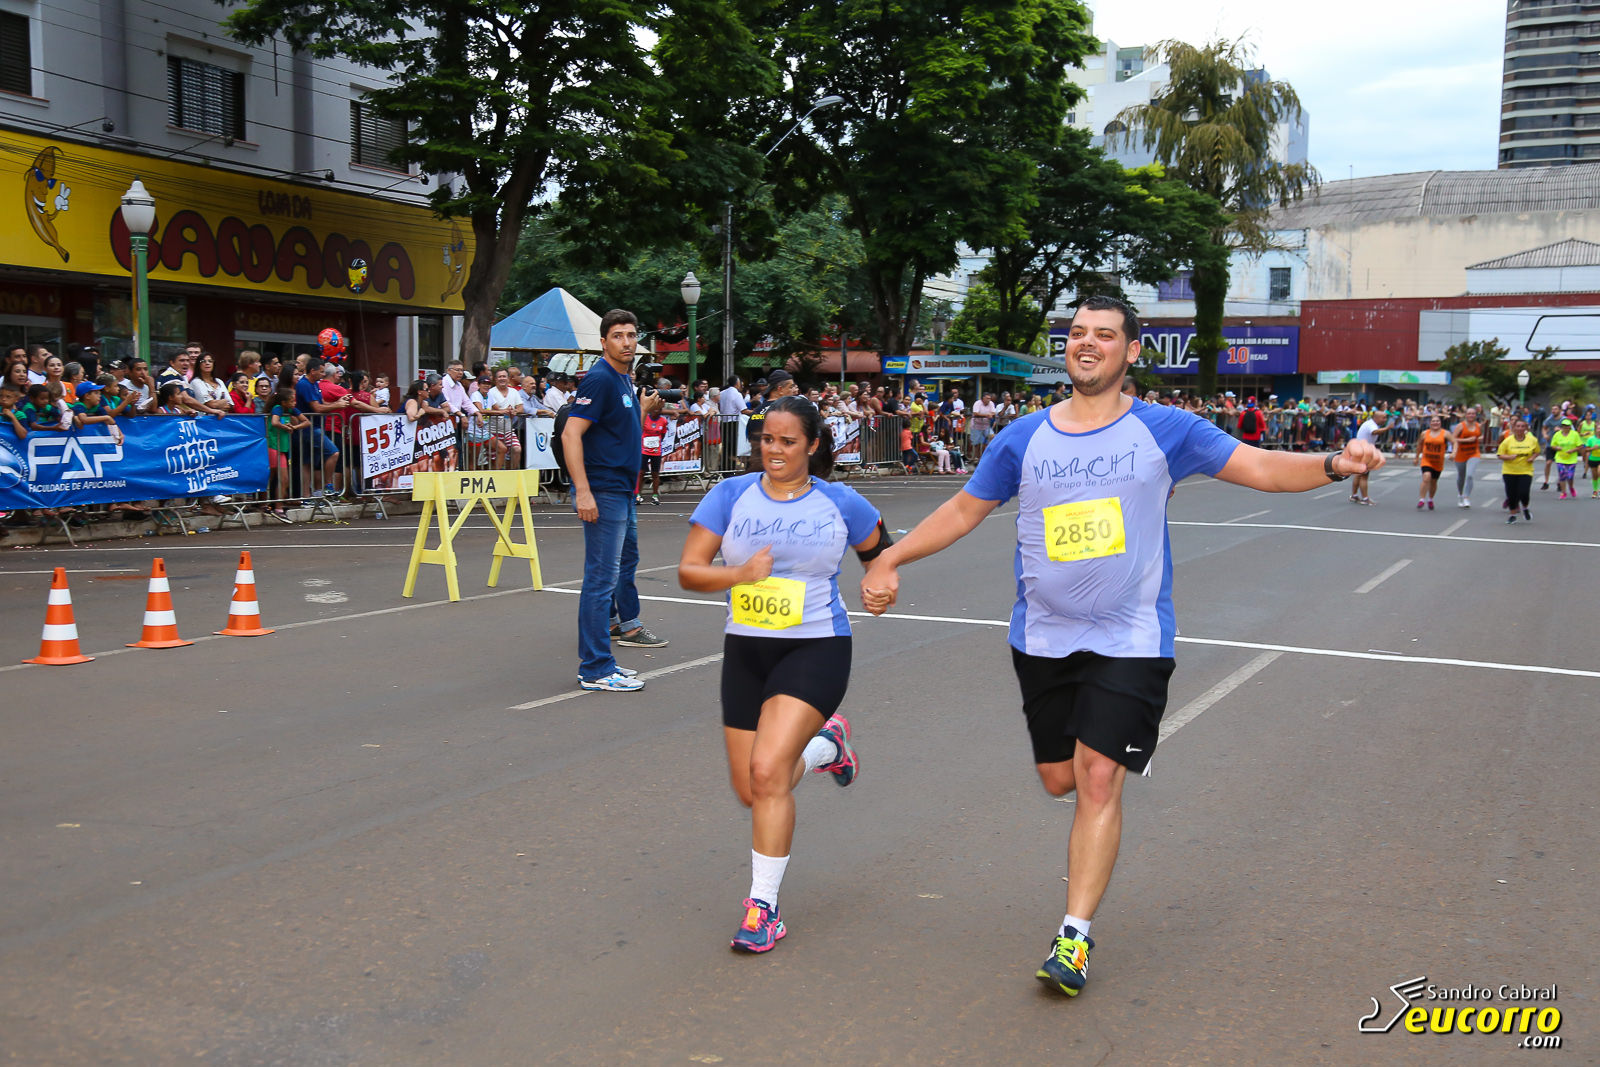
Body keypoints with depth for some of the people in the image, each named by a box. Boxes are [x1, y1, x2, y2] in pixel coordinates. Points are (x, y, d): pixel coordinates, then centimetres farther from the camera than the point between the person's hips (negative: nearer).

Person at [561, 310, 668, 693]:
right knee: (602, 578, -8)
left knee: (625, 562, 20)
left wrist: (643, 409, 14)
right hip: (603, 492, -10)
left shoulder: (624, 379, 14)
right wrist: (583, 492, -27)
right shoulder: (600, 378, -14)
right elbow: (570, 434, -22)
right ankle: (595, 670, -4)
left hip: (622, 491, 10)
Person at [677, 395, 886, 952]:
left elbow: (881, 551, 18)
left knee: (768, 771, -20)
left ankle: (763, 906, -5)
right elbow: (689, 571, -3)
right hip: (745, 650, 4)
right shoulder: (731, 495, 1)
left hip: (816, 649, -4)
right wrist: (740, 574, -20)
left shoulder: (841, 503, 0)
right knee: (751, 791, 9)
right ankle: (825, 745, 40)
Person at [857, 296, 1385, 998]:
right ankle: (1118, 746, 46)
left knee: (1099, 779, -10)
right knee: (1059, 779, 10)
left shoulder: (1164, 430, -3)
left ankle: (1075, 937, 1)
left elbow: (1261, 467, -6)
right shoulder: (1024, 438, 3)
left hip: (1130, 638, -3)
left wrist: (1334, 464, -24)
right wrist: (890, 559, 4)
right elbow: (964, 509, 11)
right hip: (1043, 637, 3)